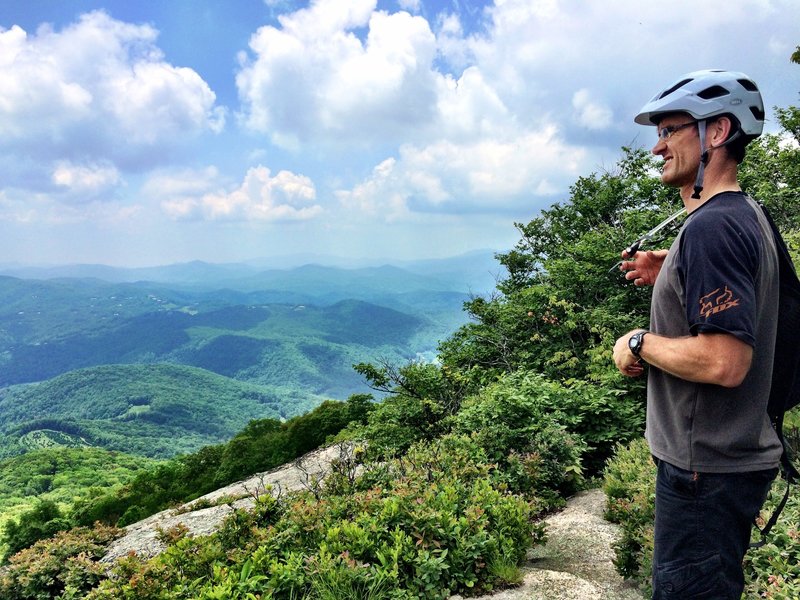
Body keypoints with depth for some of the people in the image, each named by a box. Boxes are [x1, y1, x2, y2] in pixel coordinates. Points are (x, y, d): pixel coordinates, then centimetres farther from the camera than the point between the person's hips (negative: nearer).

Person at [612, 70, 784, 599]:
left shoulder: (713, 225, -23)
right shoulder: (748, 215, 10)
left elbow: (724, 362, -31)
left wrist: (640, 344, -15)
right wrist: (669, 275, 10)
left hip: (707, 467, -10)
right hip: (740, 453, 10)